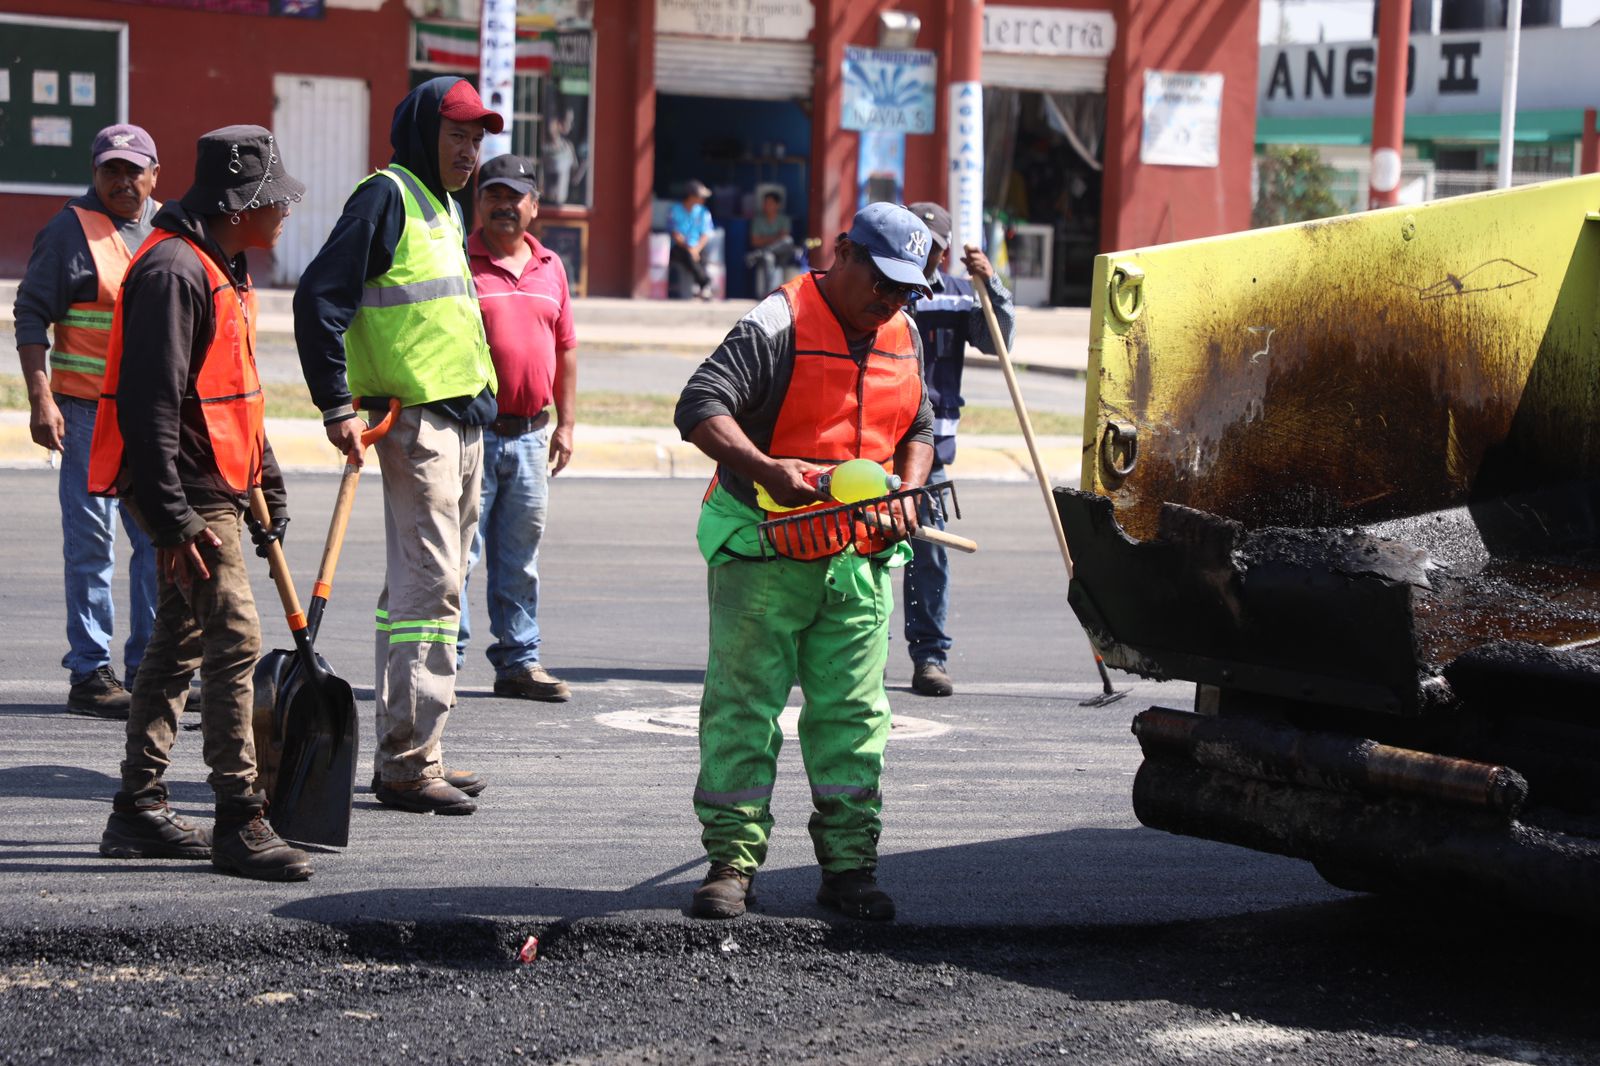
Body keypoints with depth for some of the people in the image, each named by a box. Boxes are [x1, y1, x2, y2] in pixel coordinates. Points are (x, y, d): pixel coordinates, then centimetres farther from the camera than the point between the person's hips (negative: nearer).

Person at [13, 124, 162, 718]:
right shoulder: (72, 230, -6)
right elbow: (31, 315, -7)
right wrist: (40, 400, -16)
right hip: (88, 410, -6)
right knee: (91, 541, -4)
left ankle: (148, 668, 18)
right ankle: (89, 674, 1)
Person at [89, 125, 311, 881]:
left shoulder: (221, 269, 16)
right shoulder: (173, 271, -18)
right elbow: (149, 402, -23)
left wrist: (266, 483, 26)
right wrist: (173, 519, -26)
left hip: (213, 486, 11)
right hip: (184, 489, -11)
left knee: (180, 642, 14)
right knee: (233, 638, -13)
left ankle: (138, 810, 22)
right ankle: (239, 823, -10)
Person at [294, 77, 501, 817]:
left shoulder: (442, 208, 19)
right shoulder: (387, 196, -10)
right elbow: (319, 297, -17)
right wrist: (337, 407, -19)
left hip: (462, 421, 10)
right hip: (414, 420, -10)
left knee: (429, 587, 13)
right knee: (427, 587, -11)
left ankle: (409, 754, 19)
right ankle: (407, 763, -9)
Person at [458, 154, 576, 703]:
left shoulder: (550, 267, 15)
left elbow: (565, 349, 20)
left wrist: (565, 424, 16)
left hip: (530, 435, 5)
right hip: (470, 431, -5)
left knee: (519, 559, 11)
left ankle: (518, 661, 17)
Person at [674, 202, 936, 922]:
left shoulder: (903, 338, 9)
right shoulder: (778, 326, -12)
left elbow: (920, 428, 21)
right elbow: (700, 409, -21)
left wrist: (905, 492, 1)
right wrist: (767, 470, -34)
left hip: (859, 559, 5)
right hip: (764, 556, -5)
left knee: (851, 714, 7)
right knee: (743, 706, 0)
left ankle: (849, 865, 13)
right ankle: (732, 861, 6)